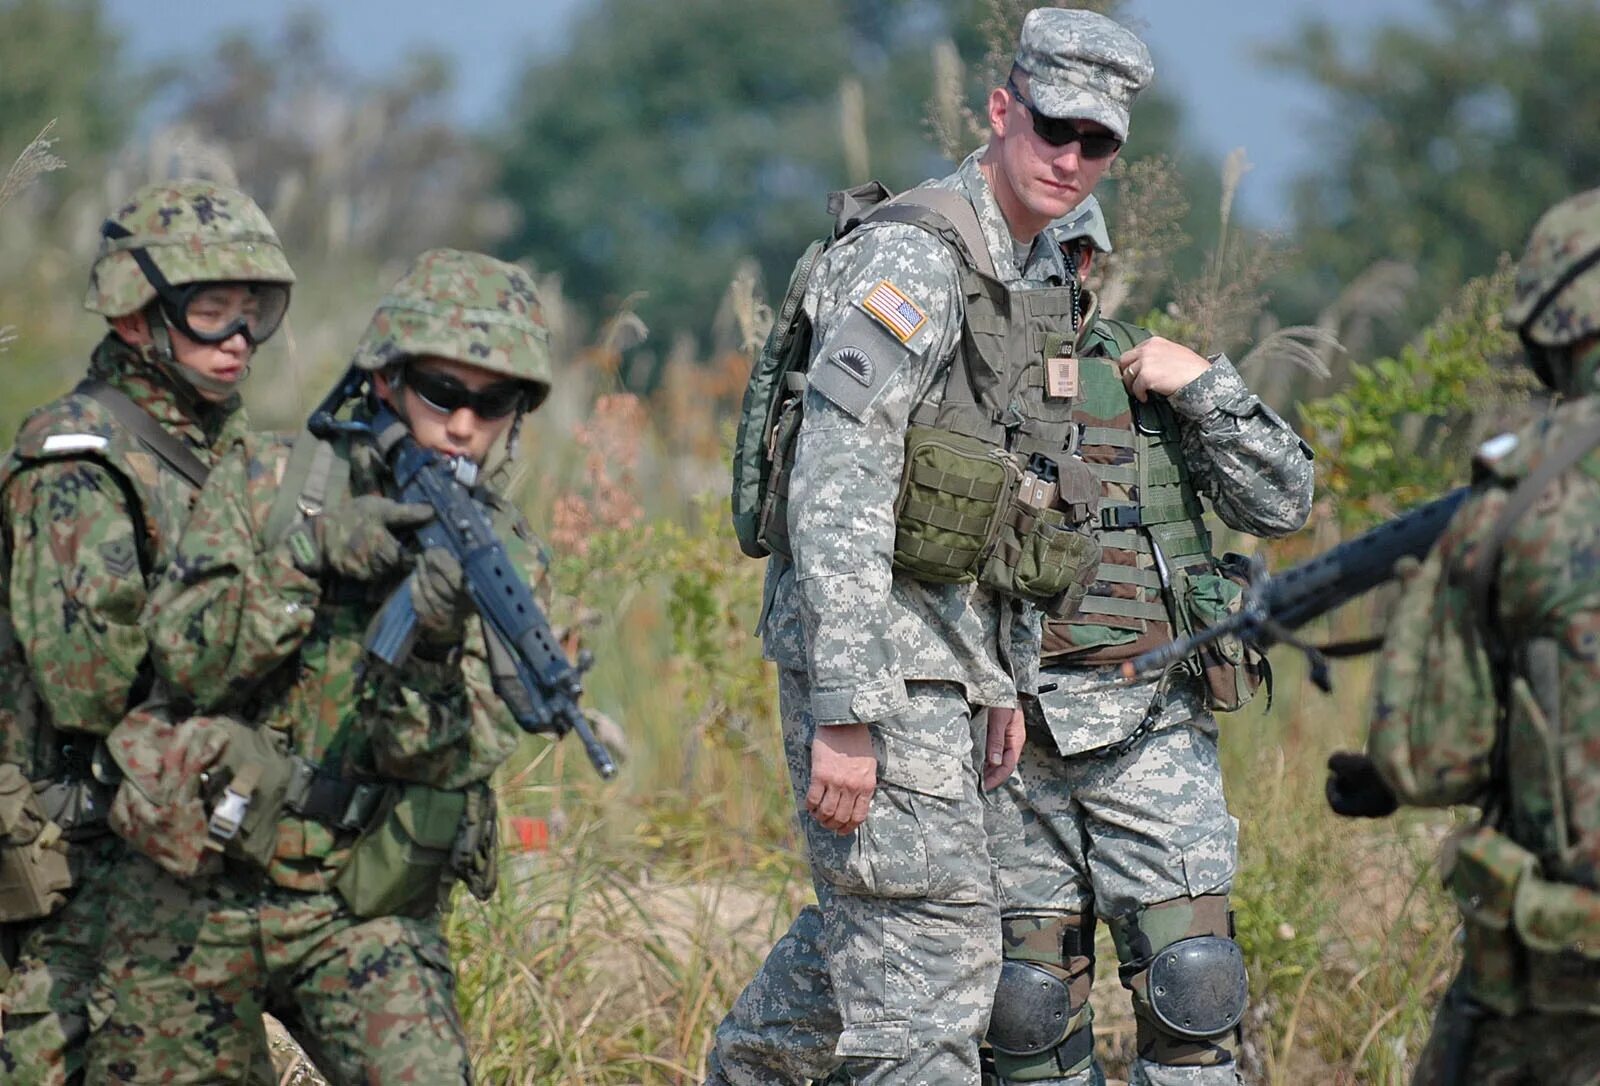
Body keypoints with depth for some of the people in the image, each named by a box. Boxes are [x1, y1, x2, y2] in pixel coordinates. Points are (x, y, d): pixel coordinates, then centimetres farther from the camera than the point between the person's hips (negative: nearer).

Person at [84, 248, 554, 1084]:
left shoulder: (501, 554, 0)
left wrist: (432, 645, -30)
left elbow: (447, 755, -10)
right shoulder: (266, 479, -3)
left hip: (367, 913, 0)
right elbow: (187, 657, -13)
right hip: (196, 895, 0)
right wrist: (307, 555, -24)